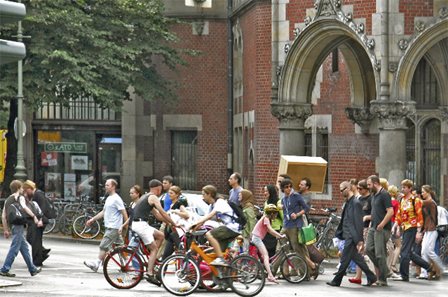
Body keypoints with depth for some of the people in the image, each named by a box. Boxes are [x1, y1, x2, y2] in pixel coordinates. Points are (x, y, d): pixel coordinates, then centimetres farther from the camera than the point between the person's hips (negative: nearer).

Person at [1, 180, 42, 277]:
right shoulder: (20, 197, -4)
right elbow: (24, 207, -26)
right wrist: (34, 217, -28)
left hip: (13, 226, 9)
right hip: (18, 225, -9)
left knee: (24, 247, 14)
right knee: (14, 248, -8)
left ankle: (32, 269, 21)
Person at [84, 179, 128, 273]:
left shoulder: (116, 199, -12)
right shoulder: (109, 198, 17)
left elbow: (124, 212, -15)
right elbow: (103, 212, 25)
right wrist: (92, 219, 21)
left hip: (113, 227, -10)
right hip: (109, 227, 10)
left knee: (104, 246, -10)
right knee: (120, 246, 12)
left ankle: (96, 264, -9)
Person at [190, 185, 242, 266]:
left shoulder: (220, 202, -11)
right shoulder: (212, 205, 18)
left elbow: (210, 216, -25)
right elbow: (205, 218, 16)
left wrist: (196, 223, -31)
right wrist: (193, 229, 6)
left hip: (233, 228, -10)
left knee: (209, 234, -23)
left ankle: (221, 259, -25)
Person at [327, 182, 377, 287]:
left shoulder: (356, 203, -14)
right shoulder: (348, 203, 15)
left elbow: (358, 222, -17)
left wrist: (359, 239, -19)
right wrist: (339, 233, 22)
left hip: (352, 236, -10)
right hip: (348, 236, 10)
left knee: (345, 259, -3)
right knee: (357, 258, 12)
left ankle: (337, 281, 2)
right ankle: (371, 278, 17)